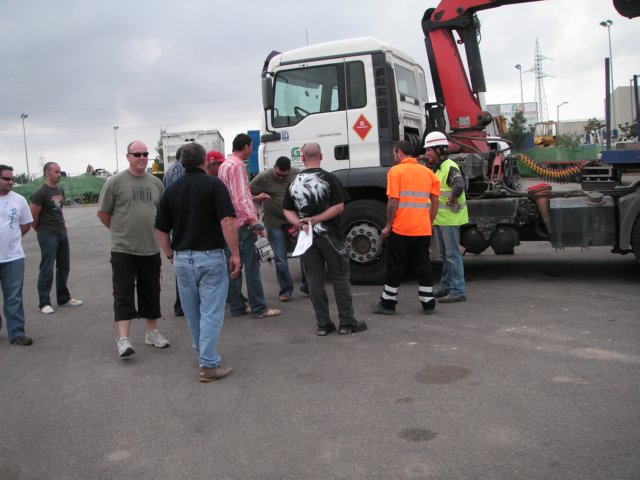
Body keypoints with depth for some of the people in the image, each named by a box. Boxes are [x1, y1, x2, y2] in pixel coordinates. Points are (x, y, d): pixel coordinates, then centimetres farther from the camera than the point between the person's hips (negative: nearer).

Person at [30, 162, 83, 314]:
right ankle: (44, 303, 8)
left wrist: (61, 226, 11)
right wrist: (42, 231, 2)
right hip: (48, 237, -7)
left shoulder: (60, 190, 9)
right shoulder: (40, 193, -14)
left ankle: (64, 299, 25)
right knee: (47, 270, -1)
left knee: (64, 267, 13)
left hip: (62, 233, 7)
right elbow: (33, 217, -11)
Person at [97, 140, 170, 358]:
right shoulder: (115, 181, -5)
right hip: (123, 249, -4)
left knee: (151, 292, 12)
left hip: (151, 249, 4)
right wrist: (120, 230, 9)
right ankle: (123, 339, -4)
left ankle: (152, 332, 25)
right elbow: (102, 212, 1)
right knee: (124, 293, -5)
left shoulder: (156, 183, 8)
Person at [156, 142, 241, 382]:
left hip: (182, 259, 5)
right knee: (211, 312, -1)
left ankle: (202, 352, 35)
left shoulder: (171, 190, 6)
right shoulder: (214, 185, -8)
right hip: (210, 257, -5)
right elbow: (227, 222, -18)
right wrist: (235, 254, -13)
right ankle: (208, 365, 0)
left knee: (192, 312, 18)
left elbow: (161, 230, 8)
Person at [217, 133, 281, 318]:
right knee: (252, 265, -5)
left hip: (229, 223, 10)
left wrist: (254, 198, 31)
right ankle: (259, 308, -2)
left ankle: (236, 306, 16)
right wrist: (254, 220, -22)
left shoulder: (224, 165, 15)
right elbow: (241, 198, -21)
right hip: (243, 223, -10)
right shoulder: (237, 166, -14)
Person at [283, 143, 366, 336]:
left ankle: (323, 323, 11)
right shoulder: (329, 179, -8)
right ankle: (347, 322, 8)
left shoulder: (294, 182, 5)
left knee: (315, 280, 8)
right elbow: (339, 207, -14)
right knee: (340, 278, 5)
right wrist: (315, 220, -13)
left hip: (307, 237, 4)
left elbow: (287, 211, 4)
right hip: (329, 235, -4)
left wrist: (301, 223, -10)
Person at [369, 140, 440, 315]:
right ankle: (428, 304, 14)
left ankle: (388, 303, 13)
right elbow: (435, 203, 11)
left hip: (401, 229, -5)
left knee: (395, 267, 4)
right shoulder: (428, 172, 10)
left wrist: (388, 225, -5)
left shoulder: (396, 171, -6)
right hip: (423, 229, 5)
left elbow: (393, 201, -13)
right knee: (424, 266, 11)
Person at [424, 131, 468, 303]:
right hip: (438, 218, 10)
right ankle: (445, 286, 28)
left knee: (452, 254, -6)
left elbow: (459, 185, -34)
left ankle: (457, 291, -1)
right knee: (444, 254, 17)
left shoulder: (450, 167, -16)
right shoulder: (435, 169, 14)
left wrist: (452, 200, -22)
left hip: (449, 218, -10)